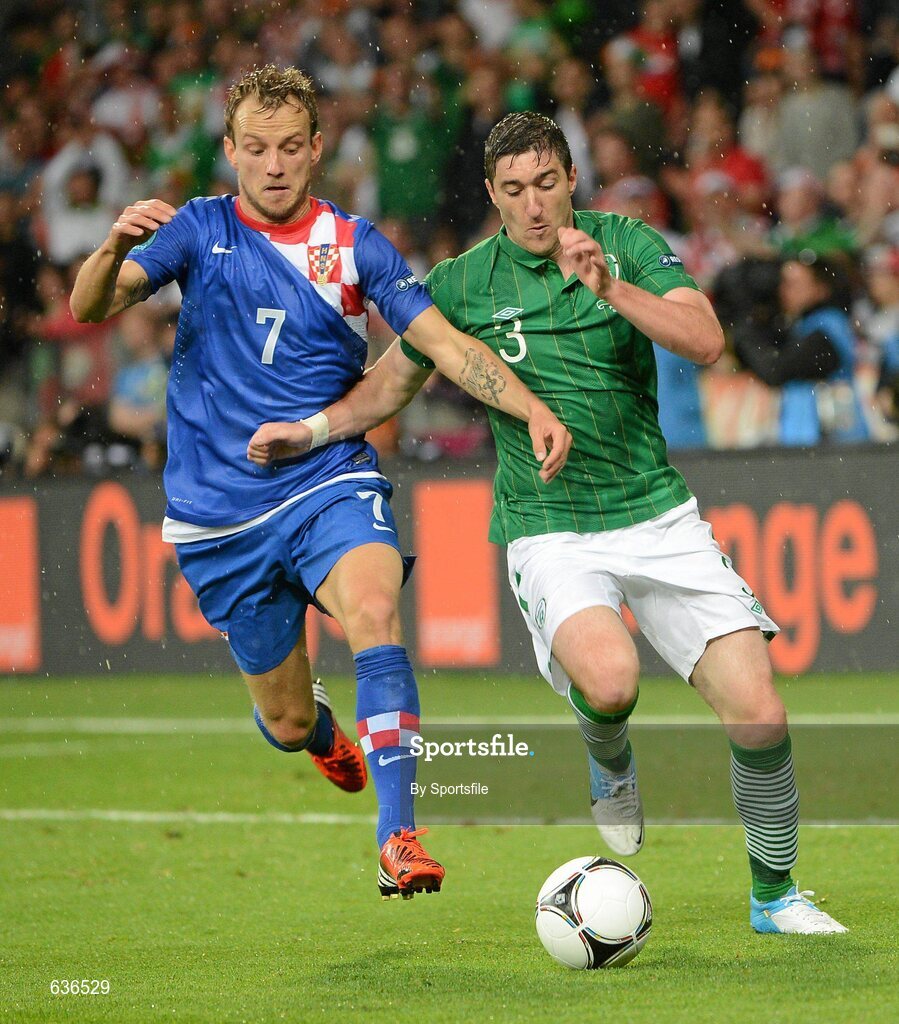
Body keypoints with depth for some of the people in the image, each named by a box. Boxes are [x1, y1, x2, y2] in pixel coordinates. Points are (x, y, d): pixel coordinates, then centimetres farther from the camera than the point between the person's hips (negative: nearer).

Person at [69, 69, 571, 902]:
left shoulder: (353, 246, 3)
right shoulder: (201, 230, 1)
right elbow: (90, 308, -10)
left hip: (328, 482, -1)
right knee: (286, 723, 7)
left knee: (374, 609, -33)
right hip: (221, 513, 1)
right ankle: (318, 724, 48)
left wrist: (531, 407, -17)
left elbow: (443, 342, -1)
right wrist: (115, 248, -33)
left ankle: (398, 839, -36)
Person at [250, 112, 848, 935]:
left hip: (658, 517, 1)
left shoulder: (629, 245, -2)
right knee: (608, 678, -33)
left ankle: (775, 896, 15)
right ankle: (610, 766, 4)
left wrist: (610, 287, -27)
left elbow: (706, 342, -16)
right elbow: (395, 381, 17)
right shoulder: (461, 285, 0)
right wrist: (312, 429, 5)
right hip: (550, 532, -1)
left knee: (760, 718, -9)